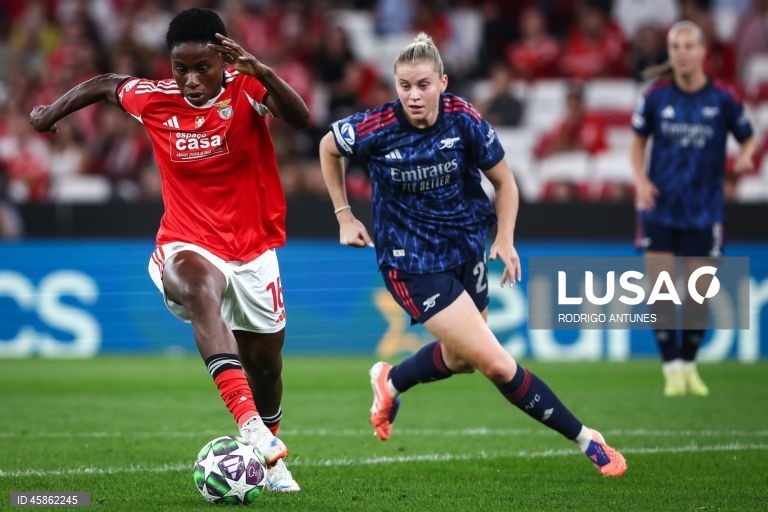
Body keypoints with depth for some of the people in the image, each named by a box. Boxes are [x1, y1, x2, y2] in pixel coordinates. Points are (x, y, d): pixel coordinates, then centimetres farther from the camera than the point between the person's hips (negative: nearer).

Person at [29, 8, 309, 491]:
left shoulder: (245, 90, -13)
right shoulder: (154, 99, -6)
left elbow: (300, 118, -33)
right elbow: (105, 85, 15)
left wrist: (261, 71, -48)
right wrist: (53, 112, 18)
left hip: (253, 252, 1)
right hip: (188, 247, -1)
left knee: (265, 365, 13)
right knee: (201, 288, -38)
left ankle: (270, 458, 45)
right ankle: (249, 422, -52)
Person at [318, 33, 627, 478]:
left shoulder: (465, 119, -15)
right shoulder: (376, 128, -20)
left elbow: (504, 181, -1)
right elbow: (329, 148, 2)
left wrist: (505, 239, -14)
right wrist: (344, 216, 3)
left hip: (466, 248, 4)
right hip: (412, 263, -4)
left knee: (459, 358, 22)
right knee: (496, 363, -12)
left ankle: (389, 382, 52)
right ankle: (586, 441, -1)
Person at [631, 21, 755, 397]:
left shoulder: (723, 98, -6)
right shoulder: (656, 96, -4)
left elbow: (747, 137, 6)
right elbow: (638, 138, 10)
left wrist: (746, 156, -17)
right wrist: (641, 180, -5)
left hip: (703, 212, 0)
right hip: (660, 209, 0)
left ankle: (689, 364, 24)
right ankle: (671, 368, 5)